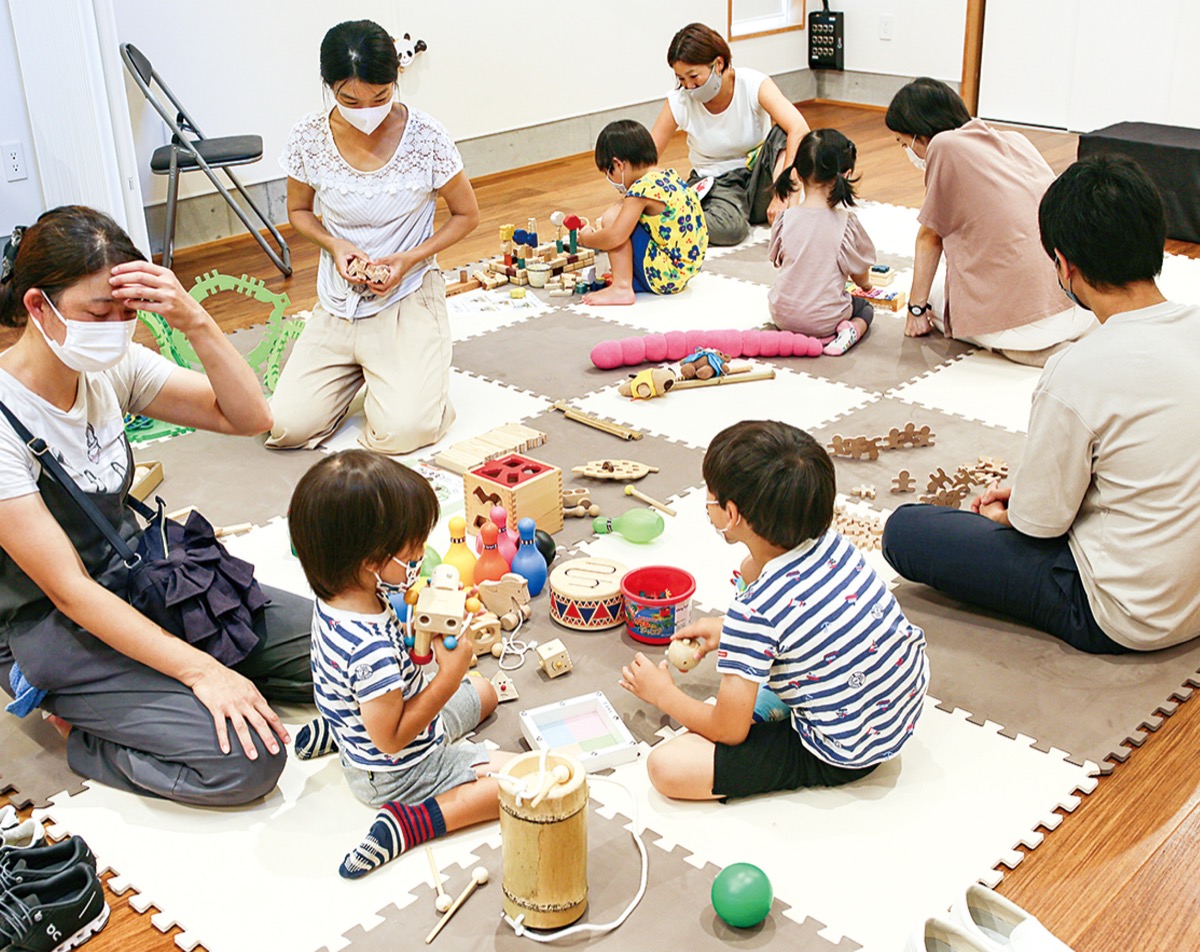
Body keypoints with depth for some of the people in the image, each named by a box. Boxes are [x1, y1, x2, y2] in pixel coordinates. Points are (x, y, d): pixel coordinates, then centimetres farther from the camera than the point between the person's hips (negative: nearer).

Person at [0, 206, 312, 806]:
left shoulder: (113, 368, -5)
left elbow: (249, 418, -8)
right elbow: (70, 592, -25)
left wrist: (195, 322, -26)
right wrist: (201, 671, -29)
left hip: (139, 582, 7)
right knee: (246, 760, -23)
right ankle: (85, 732, 3)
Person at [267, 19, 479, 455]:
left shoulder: (425, 137, -13)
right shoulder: (308, 137, -7)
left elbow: (466, 214, 0)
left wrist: (410, 259, -16)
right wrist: (336, 245, -12)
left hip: (406, 300, -3)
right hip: (337, 304, 3)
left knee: (402, 432, -23)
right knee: (287, 427, -11)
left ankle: (415, 369, 13)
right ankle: (358, 370, 19)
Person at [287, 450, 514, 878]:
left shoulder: (337, 597, -11)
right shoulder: (371, 647, -38)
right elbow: (392, 739, -28)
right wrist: (449, 678, -26)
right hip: (399, 773, -8)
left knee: (483, 691, 32)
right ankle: (410, 822, -14)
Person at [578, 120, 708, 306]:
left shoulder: (642, 188, -19)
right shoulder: (670, 175, 9)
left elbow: (614, 237, -23)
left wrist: (586, 238, -3)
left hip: (664, 275, -10)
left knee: (611, 217, -11)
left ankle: (621, 288, -12)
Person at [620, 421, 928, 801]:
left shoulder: (753, 613, -30)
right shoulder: (832, 544, -9)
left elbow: (729, 731, -19)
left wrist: (662, 693, -1)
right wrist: (728, 630, 15)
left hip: (843, 758, -8)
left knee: (666, 767, -16)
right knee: (750, 568, 14)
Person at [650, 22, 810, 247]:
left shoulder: (753, 84, -18)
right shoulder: (679, 102, -13)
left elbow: (799, 130, -32)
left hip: (757, 177, 1)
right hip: (714, 184, -1)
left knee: (782, 132, -28)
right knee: (730, 227, -36)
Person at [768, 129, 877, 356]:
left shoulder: (785, 218, -9)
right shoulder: (847, 222, -13)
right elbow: (861, 276, 0)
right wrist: (866, 284, 25)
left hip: (783, 314, 2)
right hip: (825, 317, -1)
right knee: (865, 308, 29)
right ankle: (852, 330, -5)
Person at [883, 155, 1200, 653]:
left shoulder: (1079, 372, -28)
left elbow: (1039, 522, -16)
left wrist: (1006, 512, 8)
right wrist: (1027, 491, 13)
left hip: (1127, 622, -8)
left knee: (904, 531, -5)